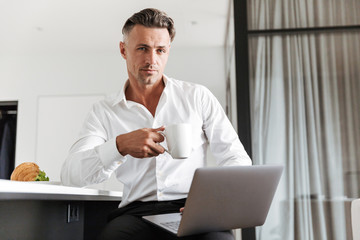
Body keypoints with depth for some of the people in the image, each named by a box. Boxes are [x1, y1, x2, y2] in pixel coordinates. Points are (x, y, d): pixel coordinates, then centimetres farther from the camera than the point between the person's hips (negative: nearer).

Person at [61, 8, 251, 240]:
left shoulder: (197, 96, 11)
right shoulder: (104, 112, 10)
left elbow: (237, 159, 9)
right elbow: (70, 174, -2)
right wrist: (120, 145, -21)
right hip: (137, 212, 1)